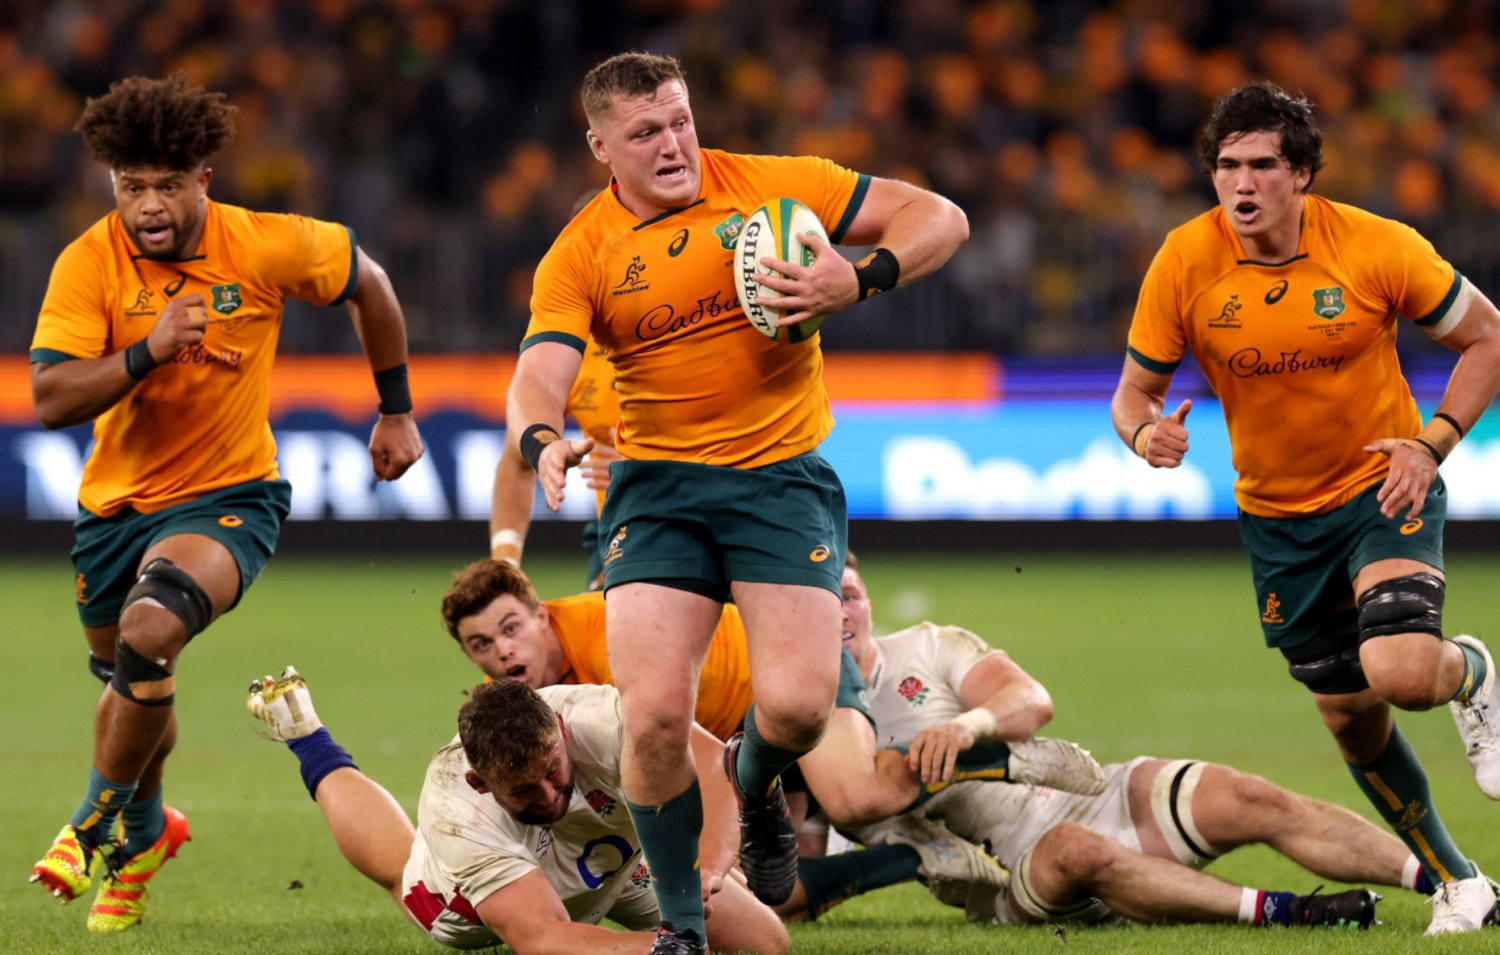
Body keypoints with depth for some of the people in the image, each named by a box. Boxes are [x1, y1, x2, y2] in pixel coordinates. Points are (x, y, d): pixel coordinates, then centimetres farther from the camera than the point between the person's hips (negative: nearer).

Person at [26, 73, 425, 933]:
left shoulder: (268, 247, -15)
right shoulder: (90, 264, -15)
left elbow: (366, 282, 6)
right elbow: (51, 399, -22)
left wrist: (397, 410, 12)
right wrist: (147, 353, -37)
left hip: (229, 497, -3)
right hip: (118, 500, 3)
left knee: (150, 632, -30)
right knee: (122, 673, 21)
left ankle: (102, 825, -9)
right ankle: (147, 827, 52)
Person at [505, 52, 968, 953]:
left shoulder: (770, 186, 0)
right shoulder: (581, 254, 1)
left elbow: (940, 219, 2)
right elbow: (538, 377, -12)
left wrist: (858, 280, -16)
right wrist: (543, 440, -35)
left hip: (783, 475, 0)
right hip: (656, 488, 0)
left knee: (797, 705, -16)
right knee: (654, 715, -15)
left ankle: (755, 786, 24)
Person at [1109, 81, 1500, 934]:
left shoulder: (1376, 248, -17)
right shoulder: (1184, 264, -13)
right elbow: (1136, 390, -3)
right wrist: (1147, 434, -27)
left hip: (1383, 490, -3)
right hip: (1277, 517, 3)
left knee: (1401, 671, -27)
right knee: (1353, 721, 8)